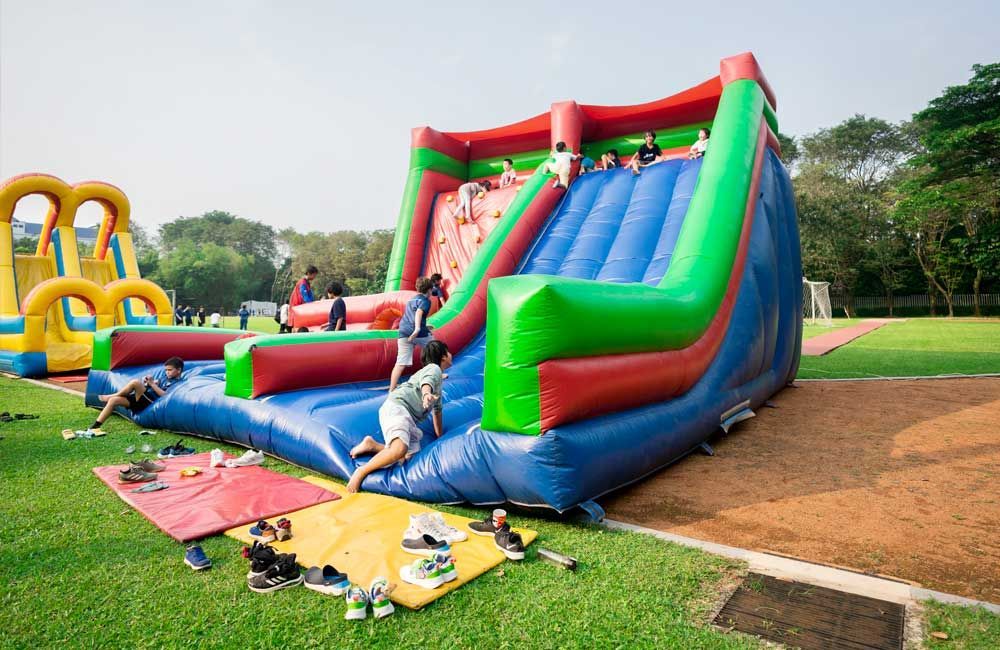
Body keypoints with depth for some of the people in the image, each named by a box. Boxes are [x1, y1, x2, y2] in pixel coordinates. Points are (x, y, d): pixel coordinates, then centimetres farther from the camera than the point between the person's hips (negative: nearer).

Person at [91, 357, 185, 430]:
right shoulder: (166, 379, 22)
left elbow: (165, 395, -17)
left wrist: (152, 383, -15)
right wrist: (147, 382, 5)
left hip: (151, 402, -9)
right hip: (143, 400, 9)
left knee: (135, 382, -26)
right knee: (114, 400, -5)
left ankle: (109, 397, -3)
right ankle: (95, 426, -3)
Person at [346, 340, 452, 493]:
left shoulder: (439, 383, 32)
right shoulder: (434, 368, 3)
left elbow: (437, 410, 40)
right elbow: (426, 382, -21)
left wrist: (440, 436, 40)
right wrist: (426, 394, -44)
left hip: (409, 419, 9)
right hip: (396, 406, -9)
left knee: (410, 456, -14)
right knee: (400, 449, -33)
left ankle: (372, 445, -4)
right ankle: (361, 472, -20)